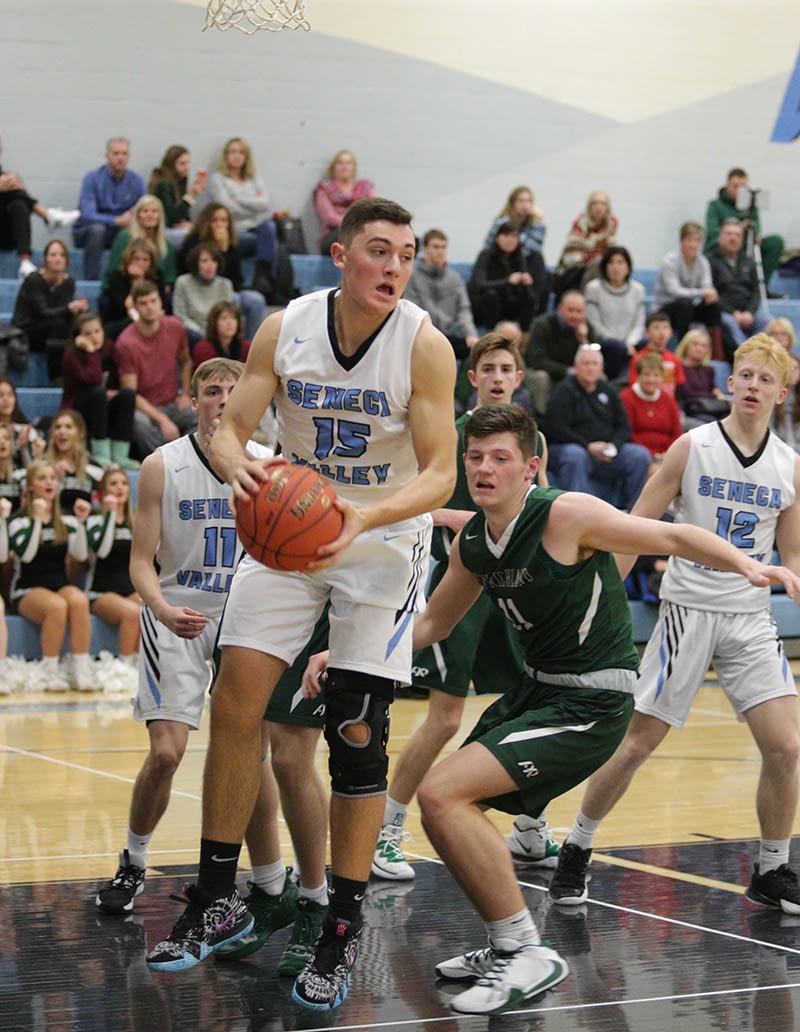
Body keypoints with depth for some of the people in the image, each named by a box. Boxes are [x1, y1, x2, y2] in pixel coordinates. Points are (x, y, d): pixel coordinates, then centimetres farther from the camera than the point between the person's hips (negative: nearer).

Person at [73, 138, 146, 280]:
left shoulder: (137, 181, -1)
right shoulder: (93, 178, -12)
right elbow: (87, 215, -22)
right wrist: (117, 221, -33)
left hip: (119, 233, 3)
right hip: (86, 232, -3)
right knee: (97, 228, -36)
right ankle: (91, 280, -34)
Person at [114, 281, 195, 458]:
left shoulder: (175, 327, 0)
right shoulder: (126, 343, -14)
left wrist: (185, 394, 3)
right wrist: (162, 420, -24)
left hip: (173, 403, 4)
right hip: (144, 408, -4)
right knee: (140, 423, -39)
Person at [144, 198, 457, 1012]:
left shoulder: (425, 347, -17)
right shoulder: (284, 330, -9)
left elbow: (440, 473, -18)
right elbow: (229, 427, -7)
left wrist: (364, 517, -36)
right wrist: (237, 466, -31)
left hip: (383, 540, -2)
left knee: (357, 732, -6)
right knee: (234, 701, -6)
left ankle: (343, 931, 6)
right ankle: (218, 899, 9)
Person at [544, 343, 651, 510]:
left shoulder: (608, 391, 17)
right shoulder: (564, 391, -1)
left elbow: (623, 427, 14)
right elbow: (556, 430, -12)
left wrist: (614, 445, -9)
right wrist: (588, 446, -18)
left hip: (606, 452, 5)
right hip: (571, 447, -5)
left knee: (641, 455, -16)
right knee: (575, 456, -39)